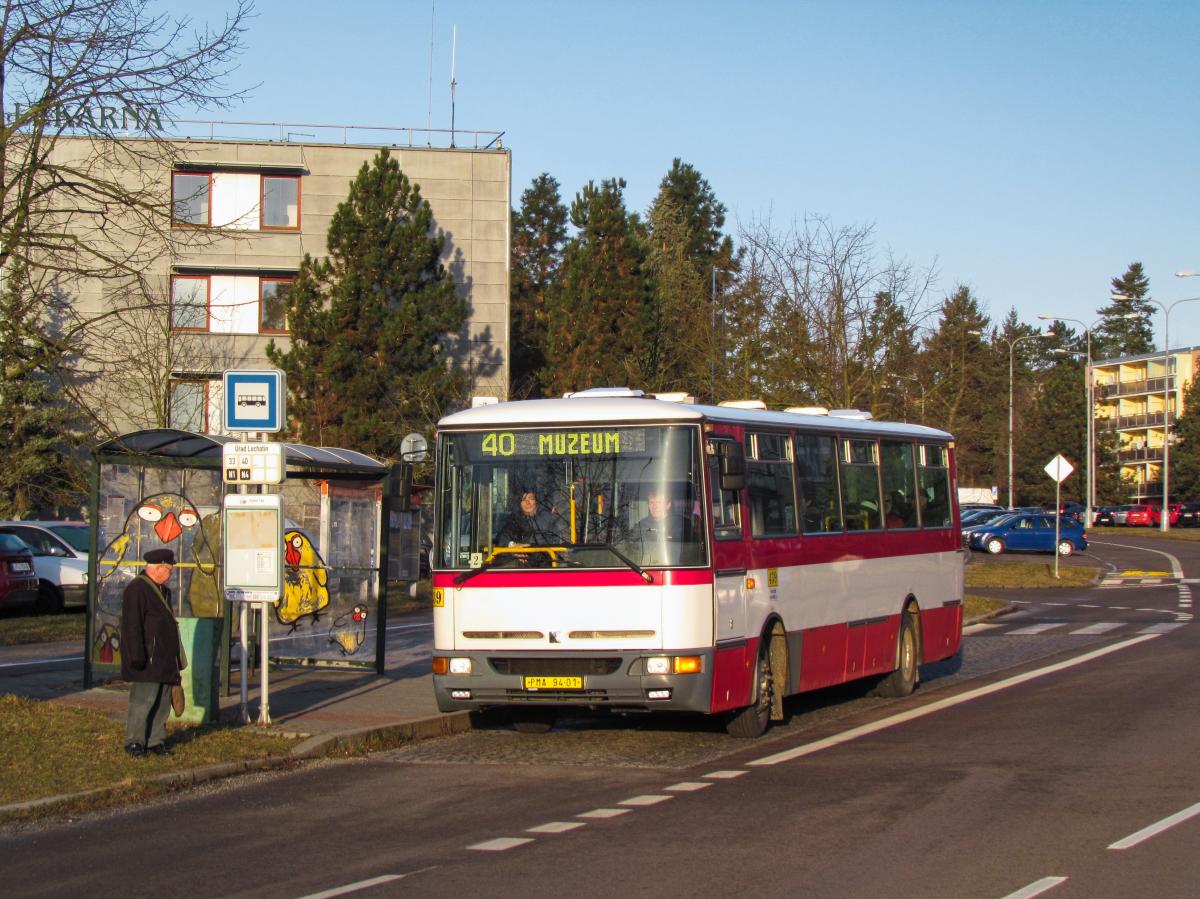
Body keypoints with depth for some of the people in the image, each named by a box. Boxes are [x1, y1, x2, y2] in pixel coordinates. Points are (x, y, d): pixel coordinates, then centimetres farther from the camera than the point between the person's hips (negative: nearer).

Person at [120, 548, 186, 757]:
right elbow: (132, 626, -17)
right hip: (146, 661, -9)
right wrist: (137, 657, -21)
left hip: (164, 660, 9)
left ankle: (156, 740, 16)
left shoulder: (163, 591, 18)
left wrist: (176, 658, 24)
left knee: (163, 702, 9)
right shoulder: (136, 590, -13)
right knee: (143, 700, -8)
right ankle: (134, 742, 0)